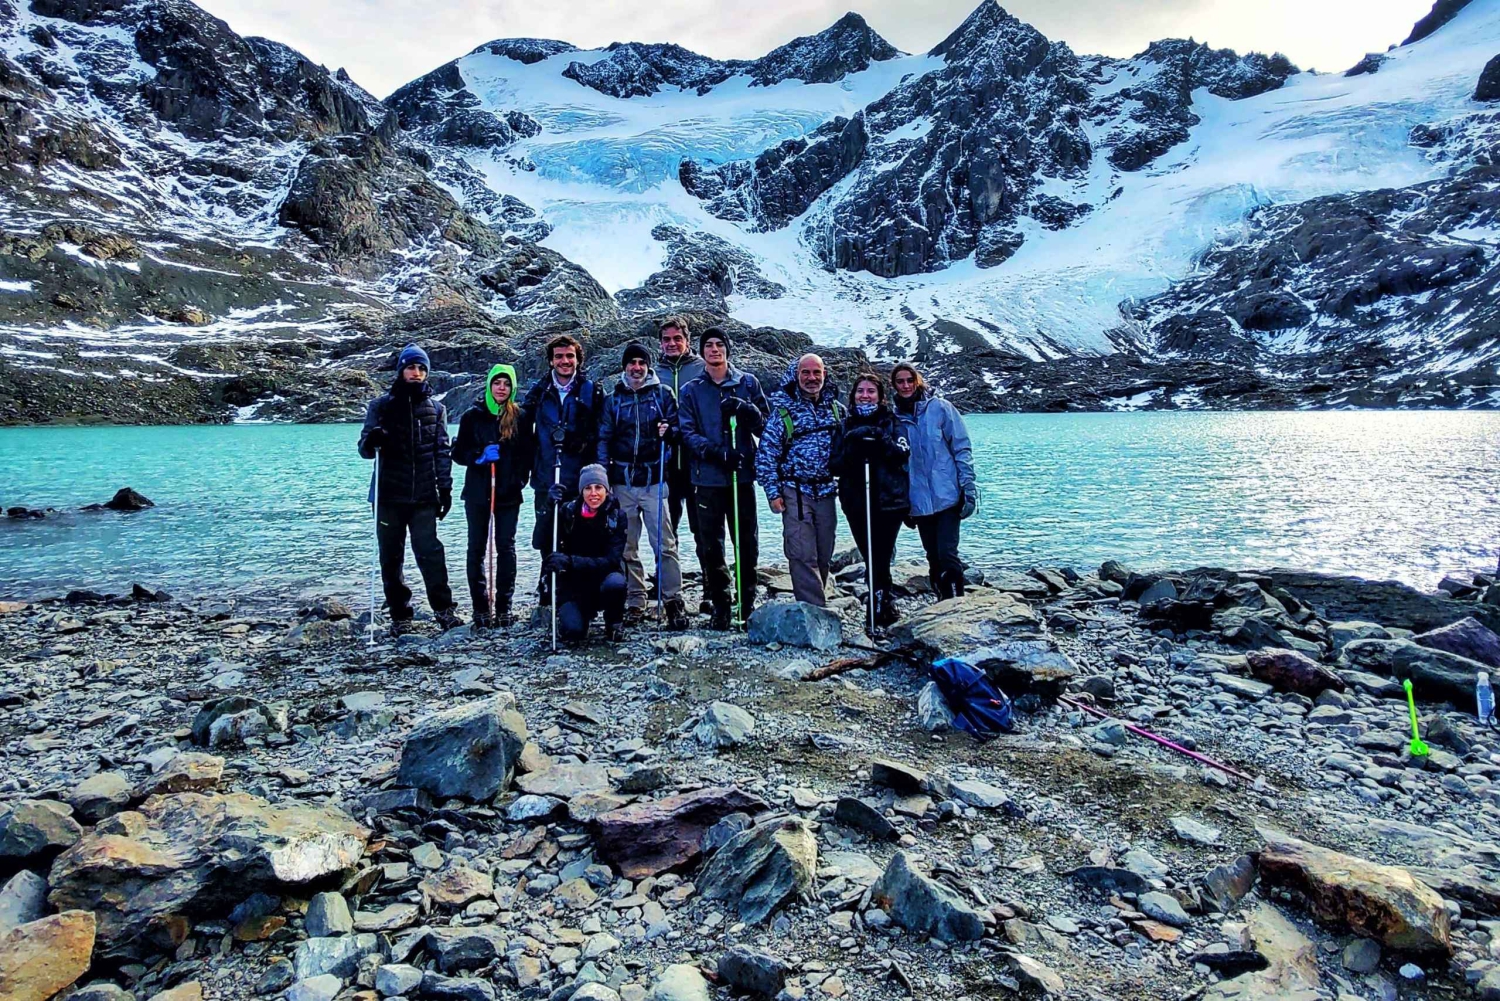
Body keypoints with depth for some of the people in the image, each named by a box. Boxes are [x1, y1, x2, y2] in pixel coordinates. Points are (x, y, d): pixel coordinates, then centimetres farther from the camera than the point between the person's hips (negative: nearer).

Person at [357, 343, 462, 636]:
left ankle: (444, 608, 1)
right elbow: (365, 448, 3)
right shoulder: (381, 405, 8)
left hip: (424, 496, 0)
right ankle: (400, 615, 12)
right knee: (391, 557, 4)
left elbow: (442, 451, 11)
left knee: (430, 551, -8)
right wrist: (372, 441, -21)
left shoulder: (435, 408, 11)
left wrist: (445, 488, 3)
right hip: (389, 494, 1)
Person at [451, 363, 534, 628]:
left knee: (506, 546, 2)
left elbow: (527, 452, 5)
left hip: (509, 492, 0)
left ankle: (504, 607, 9)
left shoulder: (519, 416, 2)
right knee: (477, 548, 4)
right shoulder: (473, 415, 2)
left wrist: (521, 478, -7)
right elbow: (458, 452, 2)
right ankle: (480, 607, 11)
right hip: (478, 491, 0)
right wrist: (479, 456, -16)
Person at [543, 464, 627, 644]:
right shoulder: (568, 511, -8)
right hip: (573, 583, 0)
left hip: (604, 576, 0)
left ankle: (614, 622, -3)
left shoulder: (616, 517, -11)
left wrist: (571, 561, -33)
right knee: (572, 630, -25)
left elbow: (612, 561, -20)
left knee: (615, 583, -35)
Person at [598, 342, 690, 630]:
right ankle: (635, 603, 14)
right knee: (626, 547, 5)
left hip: (654, 480, -2)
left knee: (664, 544, -7)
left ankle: (673, 601, 1)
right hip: (622, 482, 2)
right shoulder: (613, 399, 11)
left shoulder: (663, 393, 7)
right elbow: (604, 439, 10)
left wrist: (668, 430, -13)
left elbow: (678, 427, 11)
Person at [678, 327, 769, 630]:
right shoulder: (691, 390, 7)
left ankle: (748, 602, 17)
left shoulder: (748, 383, 8)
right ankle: (719, 606, 13)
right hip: (707, 478, 0)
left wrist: (743, 408, -14)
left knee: (747, 542, 5)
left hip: (743, 474, 0)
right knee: (710, 545, 2)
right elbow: (688, 433, -2)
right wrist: (718, 452, -17)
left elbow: (764, 423, 5)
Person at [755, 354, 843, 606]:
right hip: (795, 493, -4)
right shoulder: (783, 410, -2)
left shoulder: (837, 409, 9)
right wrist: (773, 493, -8)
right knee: (803, 556, -8)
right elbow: (765, 454, -4)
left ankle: (814, 604, 22)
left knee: (824, 555, 8)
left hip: (826, 492, 4)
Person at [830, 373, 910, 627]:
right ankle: (886, 607, 19)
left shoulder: (892, 422, 7)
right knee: (872, 559, 5)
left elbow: (903, 454, -9)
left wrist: (881, 439, -24)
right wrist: (850, 449, -14)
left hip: (890, 501, -2)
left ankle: (883, 608, 5)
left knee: (880, 558, -9)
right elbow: (834, 466, 4)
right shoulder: (846, 426, 11)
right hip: (856, 503, 2)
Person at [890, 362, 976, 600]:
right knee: (933, 557, 11)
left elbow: (962, 448, -2)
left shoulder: (939, 407, -2)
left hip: (947, 496, -4)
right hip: (918, 500, 4)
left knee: (947, 554, -11)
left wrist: (969, 489, -9)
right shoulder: (894, 417, 7)